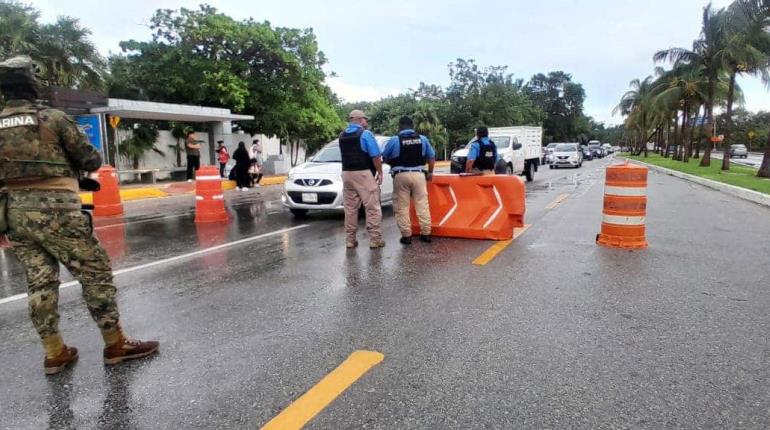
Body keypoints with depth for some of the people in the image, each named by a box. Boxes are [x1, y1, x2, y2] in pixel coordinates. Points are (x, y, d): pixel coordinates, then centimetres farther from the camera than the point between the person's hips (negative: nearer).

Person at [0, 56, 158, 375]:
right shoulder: (53, 118, -6)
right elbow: (91, 161, 0)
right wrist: (70, 160, 20)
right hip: (53, 210, -6)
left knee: (39, 282, 10)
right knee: (95, 272, 1)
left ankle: (54, 353, 17)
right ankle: (115, 345, 7)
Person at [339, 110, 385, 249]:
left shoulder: (342, 136, 11)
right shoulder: (365, 134, -8)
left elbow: (345, 155, 15)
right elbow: (375, 156, -12)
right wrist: (380, 172, -3)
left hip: (347, 173, 6)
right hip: (364, 174, -6)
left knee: (350, 208, 9)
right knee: (372, 207, -1)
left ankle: (350, 239, 12)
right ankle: (375, 239, -1)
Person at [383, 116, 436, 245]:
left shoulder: (394, 140, -3)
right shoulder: (423, 139, 6)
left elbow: (385, 158, 5)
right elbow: (432, 157, 11)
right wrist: (430, 172, 23)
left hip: (401, 176, -2)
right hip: (419, 175, 3)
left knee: (402, 207, 4)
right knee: (422, 205, 8)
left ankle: (406, 235, 3)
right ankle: (426, 233, 11)